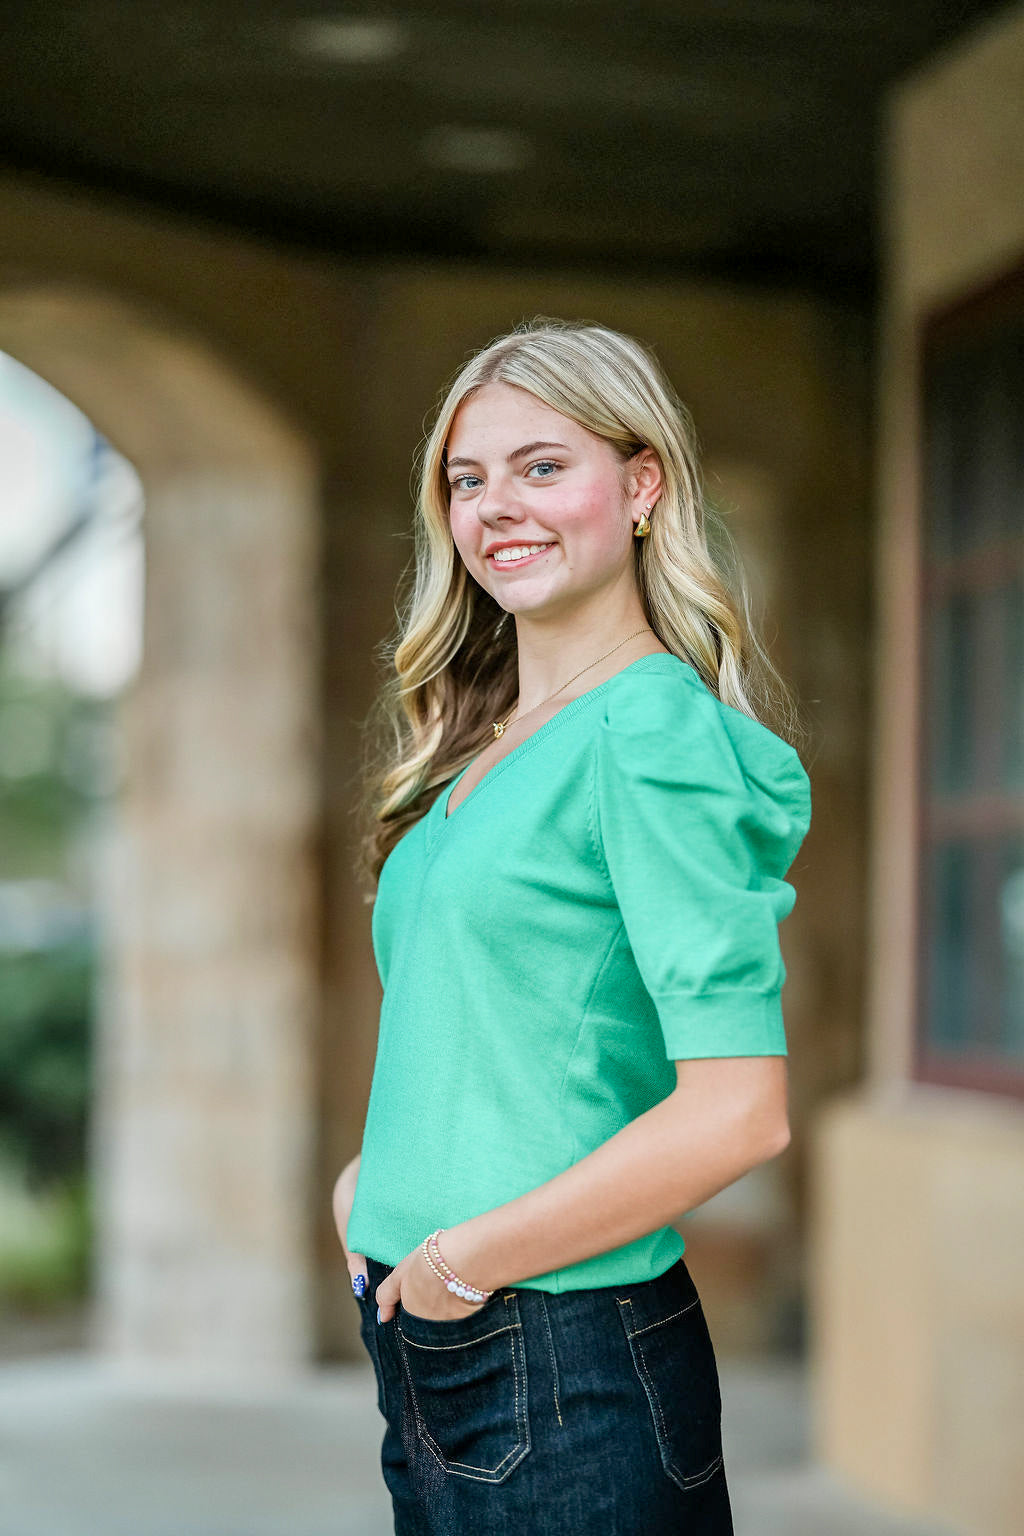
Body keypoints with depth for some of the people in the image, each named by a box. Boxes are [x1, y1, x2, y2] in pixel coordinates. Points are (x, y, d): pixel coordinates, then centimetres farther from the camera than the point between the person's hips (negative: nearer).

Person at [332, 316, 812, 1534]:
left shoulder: (656, 734, -14)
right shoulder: (481, 748, 12)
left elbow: (737, 1110, -21)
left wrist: (465, 1260, -15)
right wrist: (373, 1177, 8)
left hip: (563, 1365, -8)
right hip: (425, 1353, 8)